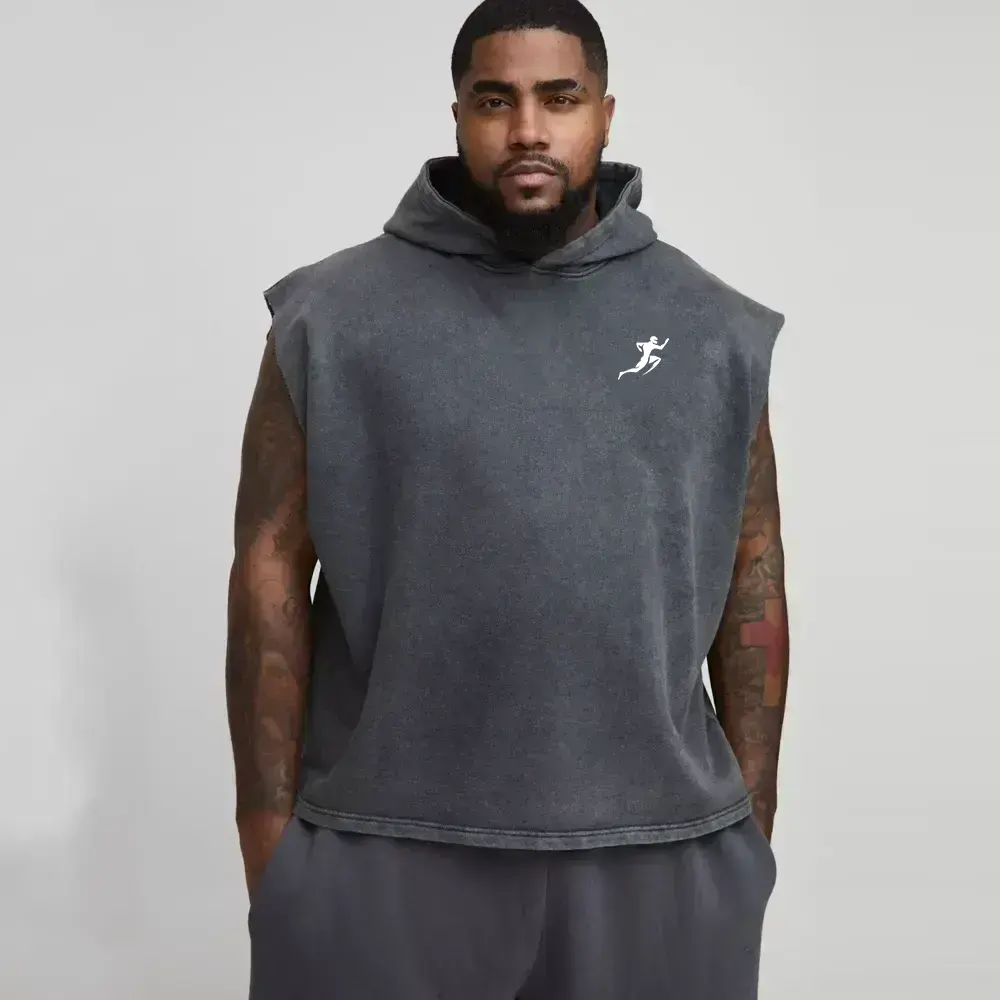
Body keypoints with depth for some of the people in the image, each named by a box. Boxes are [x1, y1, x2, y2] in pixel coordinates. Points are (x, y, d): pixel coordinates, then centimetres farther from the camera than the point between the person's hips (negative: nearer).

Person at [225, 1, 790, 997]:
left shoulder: (713, 330, 4)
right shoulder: (333, 318, -1)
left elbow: (752, 573, 6)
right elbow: (272, 568, -2)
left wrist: (752, 815, 5)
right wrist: (269, 827, -3)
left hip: (659, 848, 2)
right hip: (384, 848, -1)